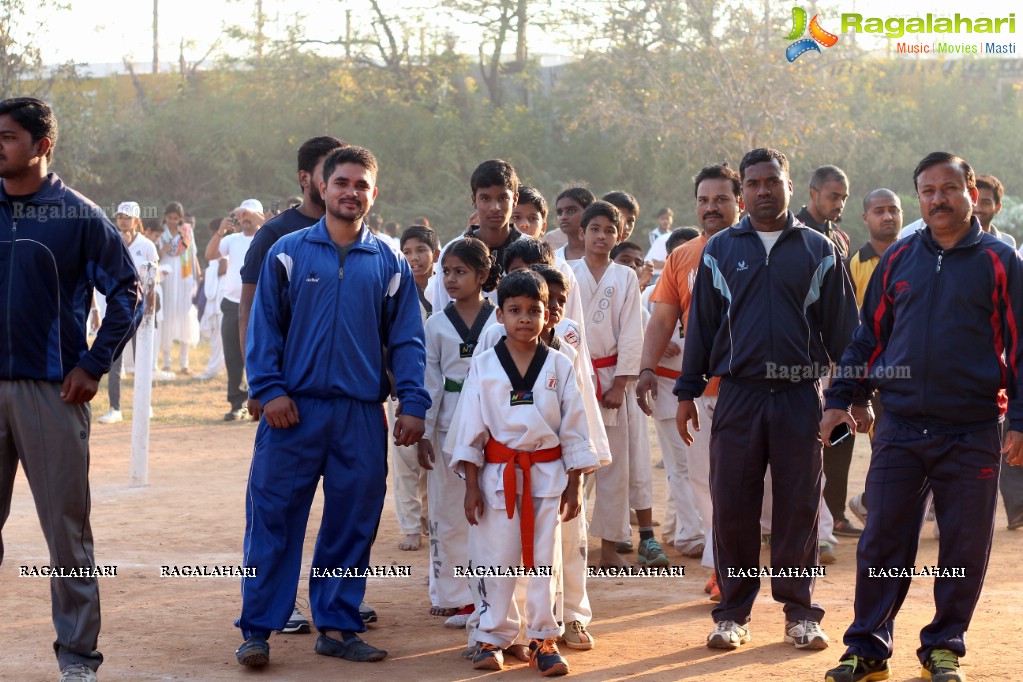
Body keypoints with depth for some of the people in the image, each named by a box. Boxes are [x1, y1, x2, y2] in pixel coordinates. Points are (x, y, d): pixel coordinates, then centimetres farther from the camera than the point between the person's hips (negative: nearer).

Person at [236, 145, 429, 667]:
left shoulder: (390, 264, 8)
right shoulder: (287, 253, 3)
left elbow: (406, 340, 8)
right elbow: (264, 327, 2)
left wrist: (413, 403, -2)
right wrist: (269, 389, -9)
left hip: (362, 417, 2)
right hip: (295, 410, -2)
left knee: (351, 525, 7)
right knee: (273, 519, -2)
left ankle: (337, 626, 17)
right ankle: (256, 630, 4)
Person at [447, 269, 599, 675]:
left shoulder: (559, 366, 2)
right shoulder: (483, 367, 0)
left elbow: (574, 429, 4)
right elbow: (469, 428, 1)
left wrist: (574, 485, 2)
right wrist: (471, 485, -3)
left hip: (548, 477, 1)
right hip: (497, 476, 0)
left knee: (543, 560, 6)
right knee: (494, 560, 4)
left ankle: (542, 638, 16)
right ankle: (493, 637, 17)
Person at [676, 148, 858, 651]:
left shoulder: (818, 250, 7)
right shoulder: (721, 250, 7)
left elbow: (842, 326, 7)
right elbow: (700, 323, 8)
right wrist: (688, 392, 4)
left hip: (801, 396, 0)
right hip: (738, 394, 0)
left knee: (799, 506, 3)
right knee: (732, 505, 1)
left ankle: (800, 612, 14)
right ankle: (733, 612, 11)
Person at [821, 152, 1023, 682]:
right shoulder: (899, 259, 9)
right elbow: (869, 336, 14)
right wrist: (841, 399, 8)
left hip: (973, 433, -2)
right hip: (899, 429, 2)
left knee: (965, 549, 5)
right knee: (882, 542, 3)